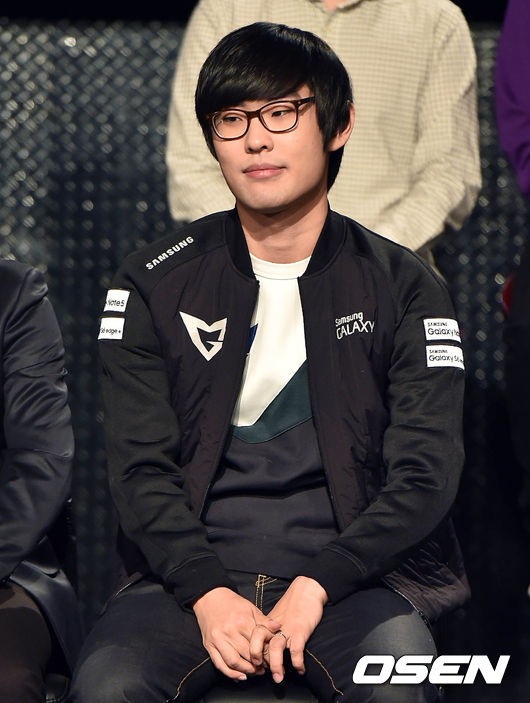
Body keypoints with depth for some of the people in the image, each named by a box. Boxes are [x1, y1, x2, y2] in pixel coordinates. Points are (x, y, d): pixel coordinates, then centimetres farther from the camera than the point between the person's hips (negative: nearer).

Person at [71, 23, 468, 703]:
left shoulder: (403, 288, 7)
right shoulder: (153, 284, 8)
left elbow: (425, 476, 0)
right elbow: (140, 469, 2)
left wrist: (316, 586, -15)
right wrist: (208, 594, -16)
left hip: (350, 570, 0)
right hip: (191, 567, 1)